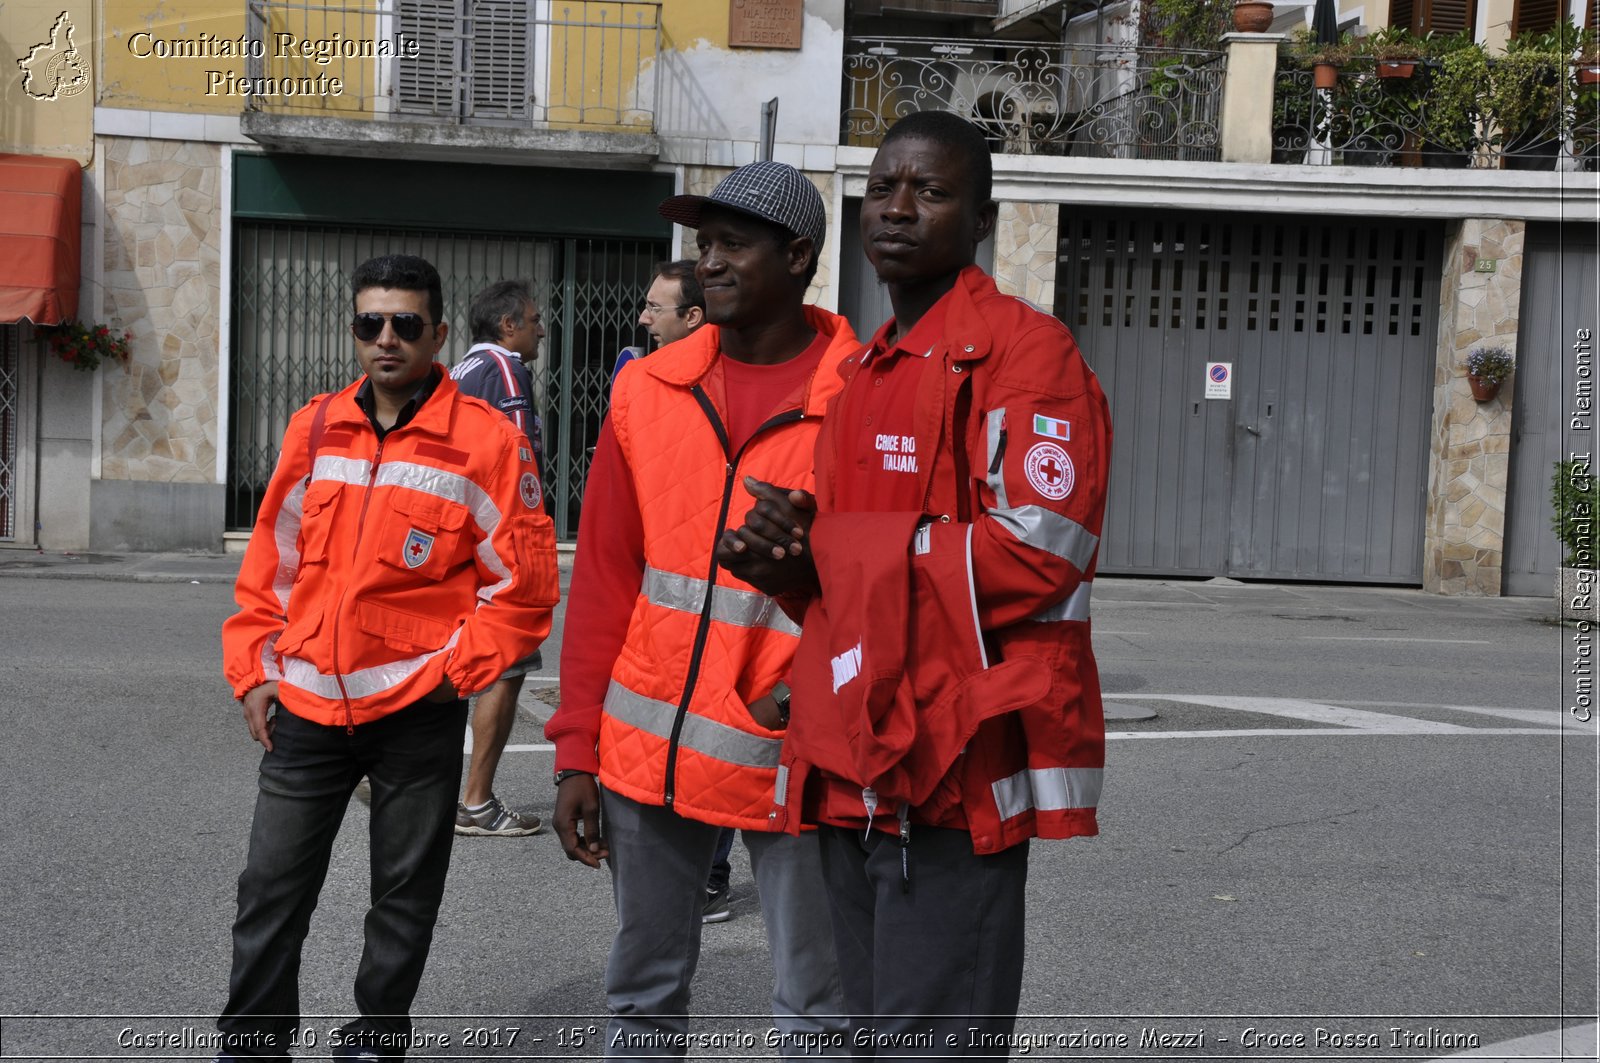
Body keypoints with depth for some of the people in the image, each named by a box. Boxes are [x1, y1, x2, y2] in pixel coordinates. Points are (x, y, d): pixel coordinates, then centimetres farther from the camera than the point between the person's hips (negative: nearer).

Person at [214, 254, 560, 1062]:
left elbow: (524, 584, -4)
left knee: (405, 895, 9)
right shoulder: (315, 428, 6)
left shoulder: (486, 441, -7)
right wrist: (254, 673, 6)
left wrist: (453, 672, -9)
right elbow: (269, 564, 12)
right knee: (270, 889, 7)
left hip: (416, 713, -3)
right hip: (305, 708, 3)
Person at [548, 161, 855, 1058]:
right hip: (650, 751, 4)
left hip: (791, 757, -4)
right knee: (645, 990, 14)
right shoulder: (650, 391, 6)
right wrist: (578, 751, 6)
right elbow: (604, 580, 8)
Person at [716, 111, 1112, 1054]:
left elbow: (1037, 551, -19)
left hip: (960, 767, -9)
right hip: (859, 771, 9)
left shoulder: (1024, 350, -8)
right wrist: (793, 557, 2)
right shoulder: (865, 373, 20)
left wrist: (826, 547, -10)